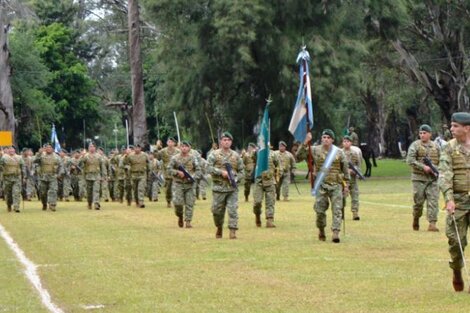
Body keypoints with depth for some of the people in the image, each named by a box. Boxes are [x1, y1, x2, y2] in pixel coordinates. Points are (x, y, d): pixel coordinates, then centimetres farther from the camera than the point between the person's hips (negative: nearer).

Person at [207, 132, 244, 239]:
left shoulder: (236, 156, 8)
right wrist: (221, 172, -17)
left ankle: (233, 231, -10)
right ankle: (219, 228, 30)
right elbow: (209, 167, -7)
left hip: (232, 188, 1)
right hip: (219, 187, -1)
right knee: (217, 211, 7)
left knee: (233, 210, -10)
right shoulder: (214, 154, 2)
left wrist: (235, 178, -7)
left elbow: (241, 171, 12)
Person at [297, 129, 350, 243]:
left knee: (337, 209, -8)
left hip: (336, 185, 0)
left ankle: (335, 233, -11)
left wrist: (346, 184, 8)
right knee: (320, 210, 1)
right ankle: (321, 230, 22)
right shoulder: (315, 150, 1)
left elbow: (345, 169, 10)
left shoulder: (339, 152, 3)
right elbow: (299, 157, -7)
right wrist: (305, 143, -17)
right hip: (321, 185, 0)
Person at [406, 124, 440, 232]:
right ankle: (416, 219, 27)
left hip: (433, 178, 2)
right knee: (418, 201, 2)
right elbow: (410, 160, -12)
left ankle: (432, 224, -9)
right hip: (419, 178, -2)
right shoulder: (415, 145, -2)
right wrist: (423, 167, -20)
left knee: (433, 201, -7)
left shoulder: (435, 146, 10)